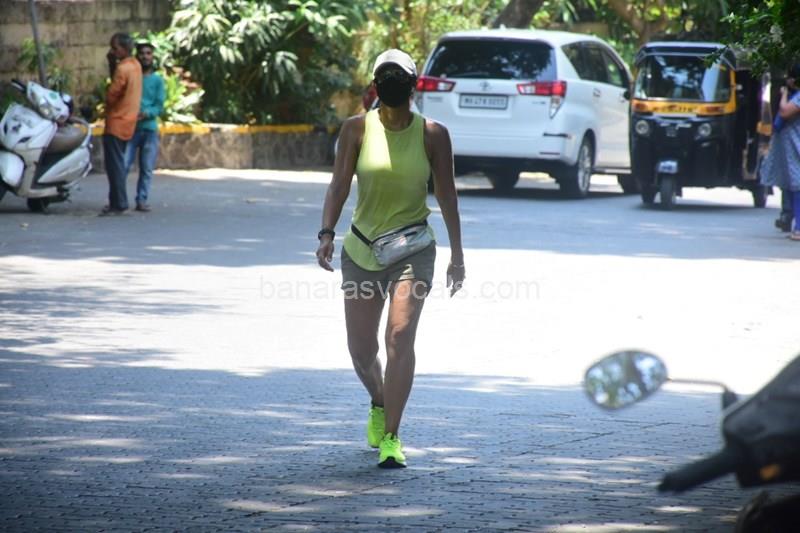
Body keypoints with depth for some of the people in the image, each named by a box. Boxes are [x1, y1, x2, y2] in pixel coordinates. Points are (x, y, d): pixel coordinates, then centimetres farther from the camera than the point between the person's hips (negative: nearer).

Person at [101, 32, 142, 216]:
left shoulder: (123, 69, -19)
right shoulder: (135, 65, 10)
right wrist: (112, 63, 6)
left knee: (114, 164, -7)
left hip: (117, 123, -10)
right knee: (118, 164, 16)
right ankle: (118, 202, 19)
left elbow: (112, 95, -18)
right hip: (128, 120, 10)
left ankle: (118, 204, -7)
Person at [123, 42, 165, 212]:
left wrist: (146, 113, -18)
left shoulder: (157, 80, 7)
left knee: (147, 169, 2)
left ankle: (142, 199, 9)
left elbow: (159, 106, 1)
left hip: (149, 128, 1)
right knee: (124, 165, -9)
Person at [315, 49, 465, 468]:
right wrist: (327, 234, -17)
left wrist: (457, 256, 4)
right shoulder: (357, 129, -2)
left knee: (400, 336, -19)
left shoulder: (432, 135, -2)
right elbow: (339, 185, -3)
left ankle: (391, 438, -17)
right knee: (360, 350, 7)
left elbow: (447, 197, 4)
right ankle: (379, 404, 41)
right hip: (362, 248, 2)